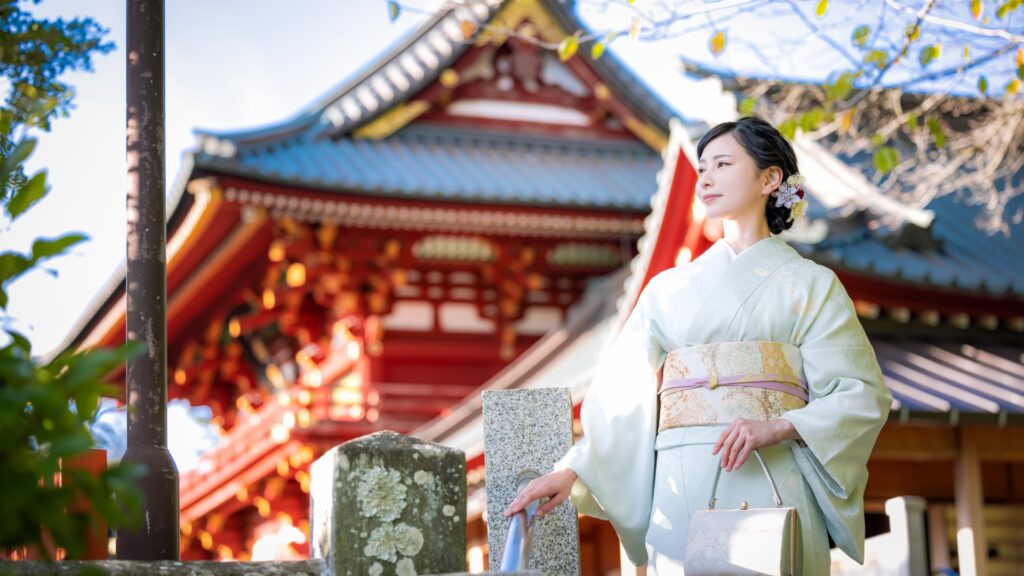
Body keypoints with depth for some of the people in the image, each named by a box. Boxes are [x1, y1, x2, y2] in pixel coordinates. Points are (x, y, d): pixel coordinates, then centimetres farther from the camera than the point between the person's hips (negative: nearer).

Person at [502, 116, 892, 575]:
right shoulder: (669, 289, 16)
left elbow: (862, 394, -1)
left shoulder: (809, 284, 8)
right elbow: (625, 395, 8)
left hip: (769, 488, -2)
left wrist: (777, 428, -16)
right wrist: (570, 472, -6)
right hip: (682, 497, 2)